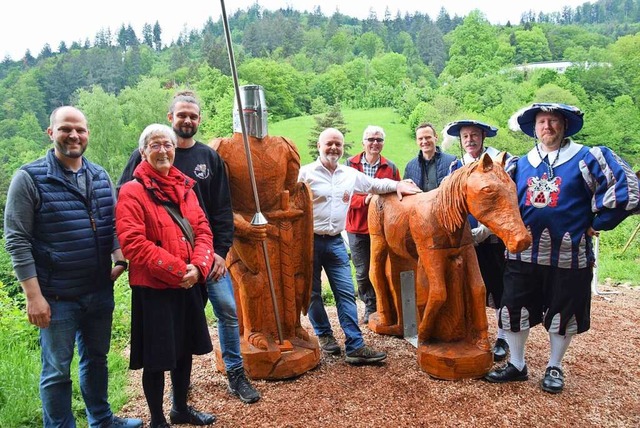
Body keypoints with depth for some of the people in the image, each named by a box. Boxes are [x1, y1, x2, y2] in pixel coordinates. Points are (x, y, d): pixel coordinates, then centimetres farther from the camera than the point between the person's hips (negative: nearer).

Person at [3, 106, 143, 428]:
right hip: (57, 297, -5)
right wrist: (33, 295, -14)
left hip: (100, 292, 5)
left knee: (96, 359, 20)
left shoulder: (100, 176, 7)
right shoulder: (29, 178, -9)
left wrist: (119, 259, -2)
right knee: (57, 371, 9)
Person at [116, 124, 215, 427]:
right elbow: (133, 244, -19)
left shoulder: (184, 187, 10)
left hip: (188, 285, 6)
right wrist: (178, 270, -21)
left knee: (185, 349, 18)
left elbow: (203, 231, 5)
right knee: (156, 357, 5)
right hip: (153, 288, -6)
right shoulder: (131, 192, -11)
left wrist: (198, 267, -12)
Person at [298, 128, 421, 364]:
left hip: (336, 241, 4)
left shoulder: (350, 174, 10)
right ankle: (324, 335, 27)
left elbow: (375, 184, 23)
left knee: (346, 294, -2)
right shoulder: (306, 173, -4)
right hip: (310, 240, -3)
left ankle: (355, 347, 0)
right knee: (313, 293, 8)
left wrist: (397, 185, 10)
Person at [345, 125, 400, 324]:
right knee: (362, 272, 7)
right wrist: (365, 199, -20)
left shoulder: (391, 168, 5)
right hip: (357, 228, 0)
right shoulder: (350, 164, 1)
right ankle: (371, 308, 27)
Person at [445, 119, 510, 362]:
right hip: (467, 240, 4)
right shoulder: (455, 167, 8)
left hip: (496, 237, -4)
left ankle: (502, 338, 20)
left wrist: (484, 230, -19)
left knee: (500, 288, 6)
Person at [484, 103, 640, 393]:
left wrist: (596, 224, -7)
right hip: (523, 255, 3)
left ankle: (554, 368, 32)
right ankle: (517, 366, 25)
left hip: (569, 256, -3)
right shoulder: (520, 166, 9)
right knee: (513, 310, 7)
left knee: (563, 315, 11)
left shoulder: (586, 159, -3)